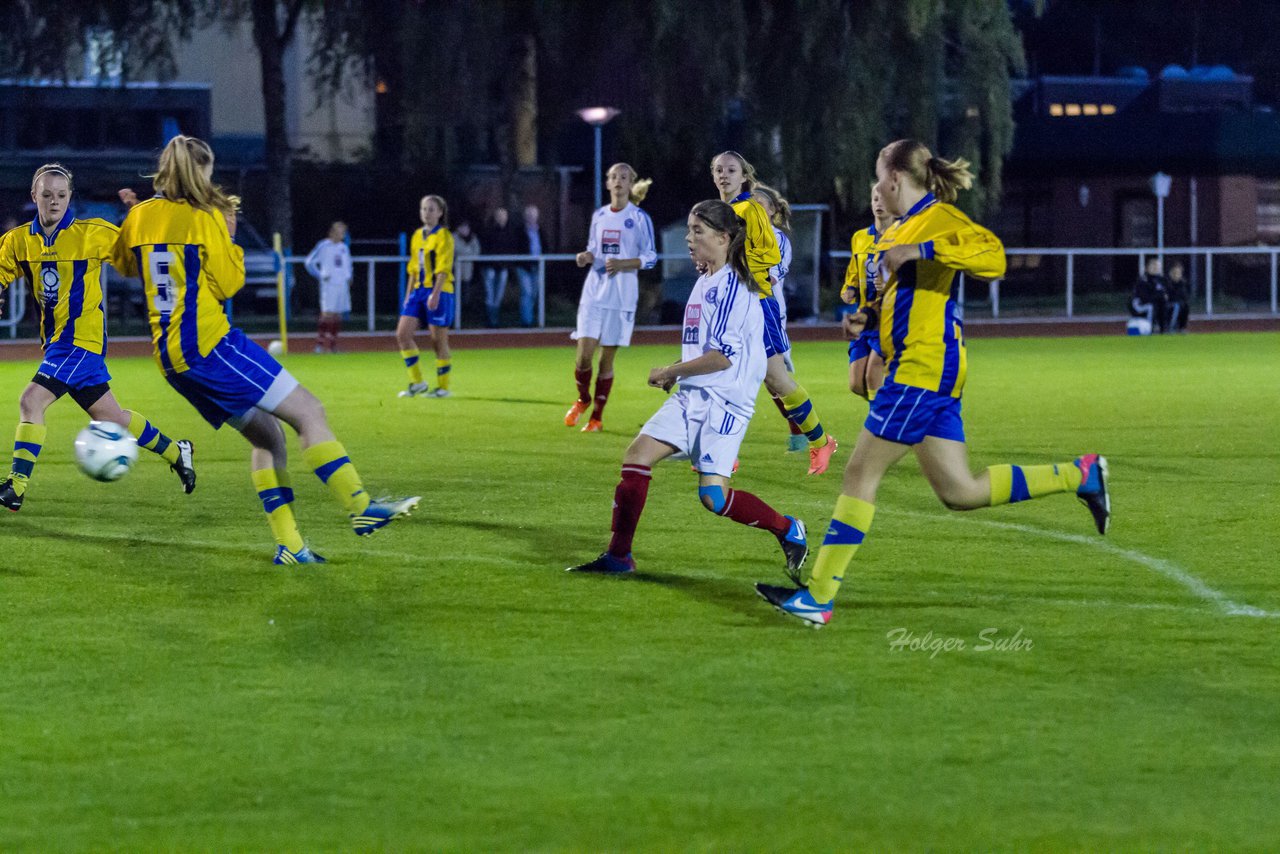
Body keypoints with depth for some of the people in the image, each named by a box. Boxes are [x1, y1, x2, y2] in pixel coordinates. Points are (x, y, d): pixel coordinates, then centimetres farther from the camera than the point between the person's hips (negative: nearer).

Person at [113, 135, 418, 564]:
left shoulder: (140, 216, 10)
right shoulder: (204, 219, -9)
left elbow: (123, 264, 27)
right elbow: (227, 283, -7)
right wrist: (229, 236, 6)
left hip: (171, 358, 8)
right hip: (210, 344, -8)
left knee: (267, 435, 14)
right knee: (308, 411, -5)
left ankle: (288, 544, 6)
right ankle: (361, 507, -13)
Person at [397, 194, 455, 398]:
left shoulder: (443, 236, -7)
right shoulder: (417, 236, 15)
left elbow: (443, 269, -14)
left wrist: (435, 294, -22)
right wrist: (408, 295, 16)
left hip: (439, 292, -7)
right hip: (419, 290, 7)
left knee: (438, 340, -2)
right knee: (402, 333, -3)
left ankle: (443, 387, 9)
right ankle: (417, 382, 5)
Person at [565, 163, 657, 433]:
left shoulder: (639, 218, -2)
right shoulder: (599, 216, 10)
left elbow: (650, 257, -3)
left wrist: (623, 264, -18)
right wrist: (586, 257, -3)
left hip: (622, 295, -3)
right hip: (594, 290, 3)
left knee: (607, 358, 1)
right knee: (583, 354, -8)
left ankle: (597, 416, 12)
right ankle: (583, 399, 20)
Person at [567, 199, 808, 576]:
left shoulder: (732, 285, -13)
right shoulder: (705, 282, 15)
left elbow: (723, 356, -19)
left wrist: (671, 372, -11)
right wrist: (676, 372, 13)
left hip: (725, 400, -9)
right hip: (692, 396, 9)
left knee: (714, 496, -13)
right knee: (637, 455, -2)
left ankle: (789, 531, 8)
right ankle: (618, 556, 4)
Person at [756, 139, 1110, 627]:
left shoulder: (938, 219, -8)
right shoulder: (899, 231, 21)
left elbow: (992, 256, -24)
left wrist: (919, 251, -27)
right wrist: (869, 316, 16)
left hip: (925, 367, -10)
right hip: (916, 368, 10)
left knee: (860, 475, -7)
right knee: (958, 491, 9)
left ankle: (819, 596, -5)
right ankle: (1080, 476, 14)